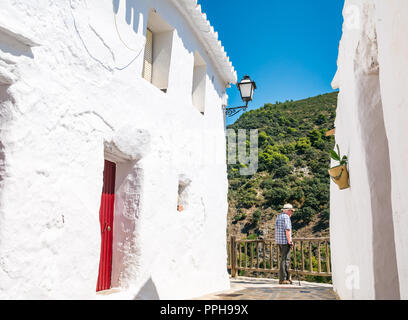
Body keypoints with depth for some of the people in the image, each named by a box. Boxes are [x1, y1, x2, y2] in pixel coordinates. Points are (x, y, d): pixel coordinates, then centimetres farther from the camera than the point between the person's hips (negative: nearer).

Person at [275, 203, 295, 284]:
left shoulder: (278, 216, 14)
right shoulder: (286, 217, -13)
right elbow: (287, 230, -18)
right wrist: (289, 241, -15)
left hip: (279, 241, 9)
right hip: (285, 241, -9)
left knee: (285, 258, 16)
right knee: (285, 259, -4)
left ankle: (287, 277, 22)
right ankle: (282, 279, 0)